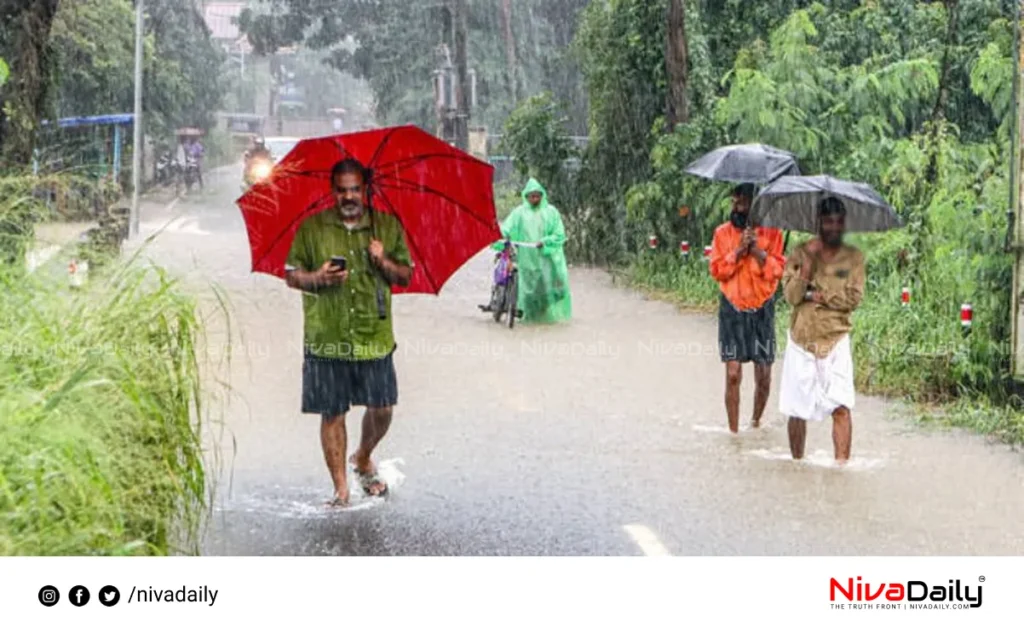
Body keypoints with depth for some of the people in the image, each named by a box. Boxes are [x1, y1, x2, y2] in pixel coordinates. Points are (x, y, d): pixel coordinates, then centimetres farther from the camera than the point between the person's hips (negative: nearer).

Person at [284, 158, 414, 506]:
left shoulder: (388, 226, 8)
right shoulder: (312, 228, 4)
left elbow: (406, 276, 10)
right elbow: (291, 275, 7)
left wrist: (384, 262, -10)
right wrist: (317, 278, -13)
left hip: (374, 336, 1)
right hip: (325, 339, -1)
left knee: (382, 409, 2)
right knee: (332, 413, 1)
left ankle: (363, 458, 32)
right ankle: (341, 487, 11)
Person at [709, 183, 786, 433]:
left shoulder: (771, 233, 4)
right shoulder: (723, 233, 4)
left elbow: (778, 270, -2)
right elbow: (717, 270, -1)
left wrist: (757, 250, -14)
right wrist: (739, 250, -13)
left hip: (762, 309, 1)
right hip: (732, 309, -1)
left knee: (763, 376, 3)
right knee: (733, 374, -9)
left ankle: (756, 423, 26)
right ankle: (733, 430, -4)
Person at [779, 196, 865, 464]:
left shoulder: (853, 257, 3)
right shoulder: (801, 254, 3)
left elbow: (854, 298, -6)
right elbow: (791, 295, -7)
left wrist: (816, 295, -9)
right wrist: (809, 261, -14)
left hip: (835, 340, -1)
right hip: (801, 339, 1)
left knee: (841, 406, -11)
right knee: (796, 409, 6)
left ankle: (841, 462, -11)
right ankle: (797, 462, 20)